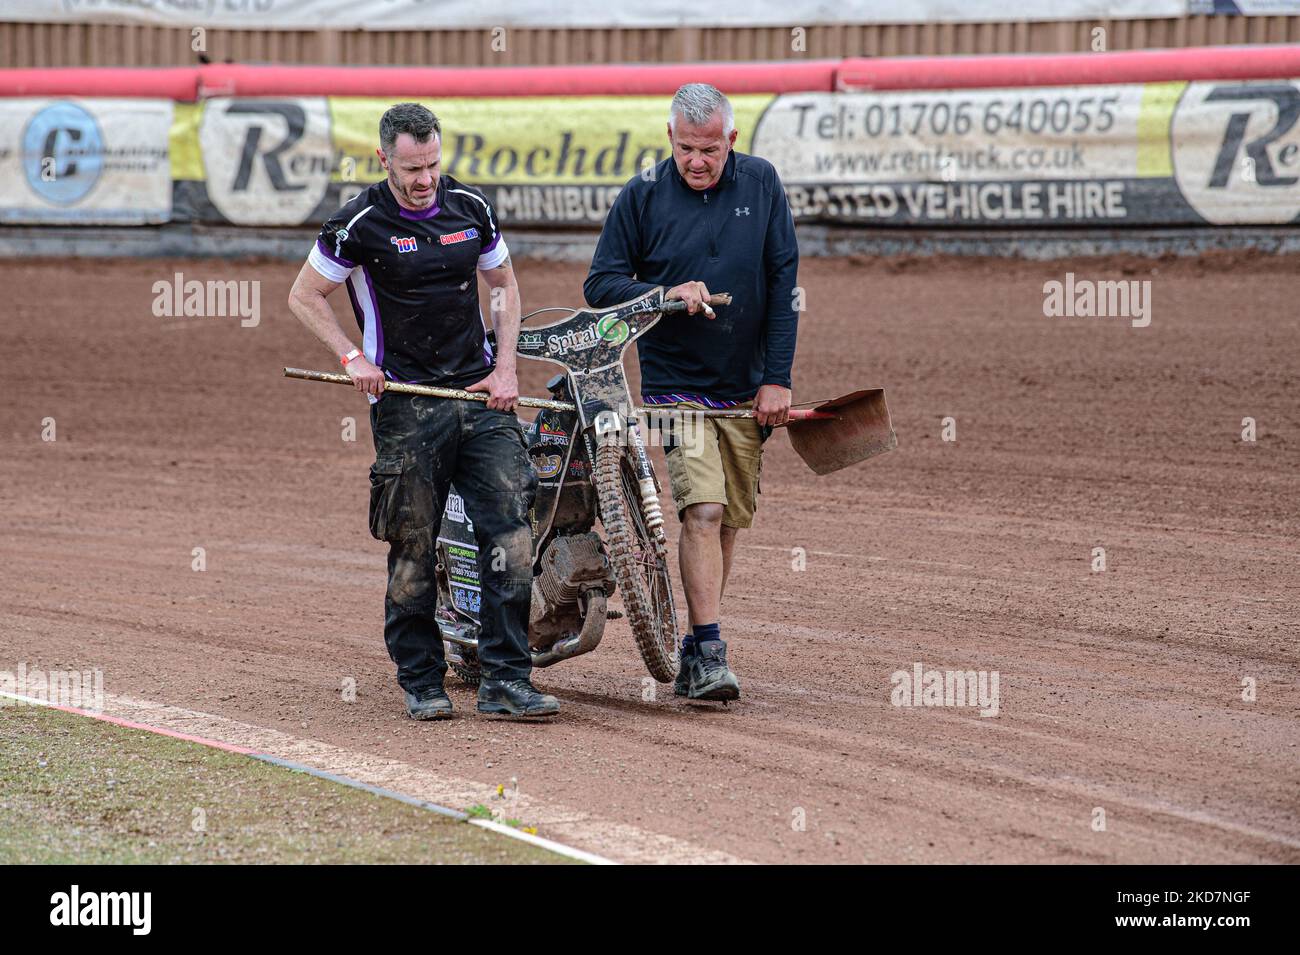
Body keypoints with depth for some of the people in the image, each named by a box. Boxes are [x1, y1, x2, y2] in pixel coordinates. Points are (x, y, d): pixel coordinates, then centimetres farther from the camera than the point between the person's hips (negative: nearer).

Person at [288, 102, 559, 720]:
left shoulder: (470, 207, 6)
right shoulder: (361, 224, -6)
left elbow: (504, 284, 20)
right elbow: (304, 296, 4)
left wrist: (505, 368, 9)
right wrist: (354, 359, -7)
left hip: (480, 394, 4)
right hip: (404, 402, -4)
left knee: (512, 533, -7)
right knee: (413, 549, -2)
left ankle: (505, 679, -4)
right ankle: (420, 681, 11)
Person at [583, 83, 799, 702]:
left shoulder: (760, 184, 2)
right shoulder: (642, 196, -4)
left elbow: (784, 282, 2)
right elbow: (601, 284, 0)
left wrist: (777, 378, -3)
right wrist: (667, 294, -18)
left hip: (746, 389, 3)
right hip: (676, 384, -3)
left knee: (729, 520, 7)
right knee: (702, 509, -17)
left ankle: (696, 647, 18)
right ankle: (709, 653, -18)